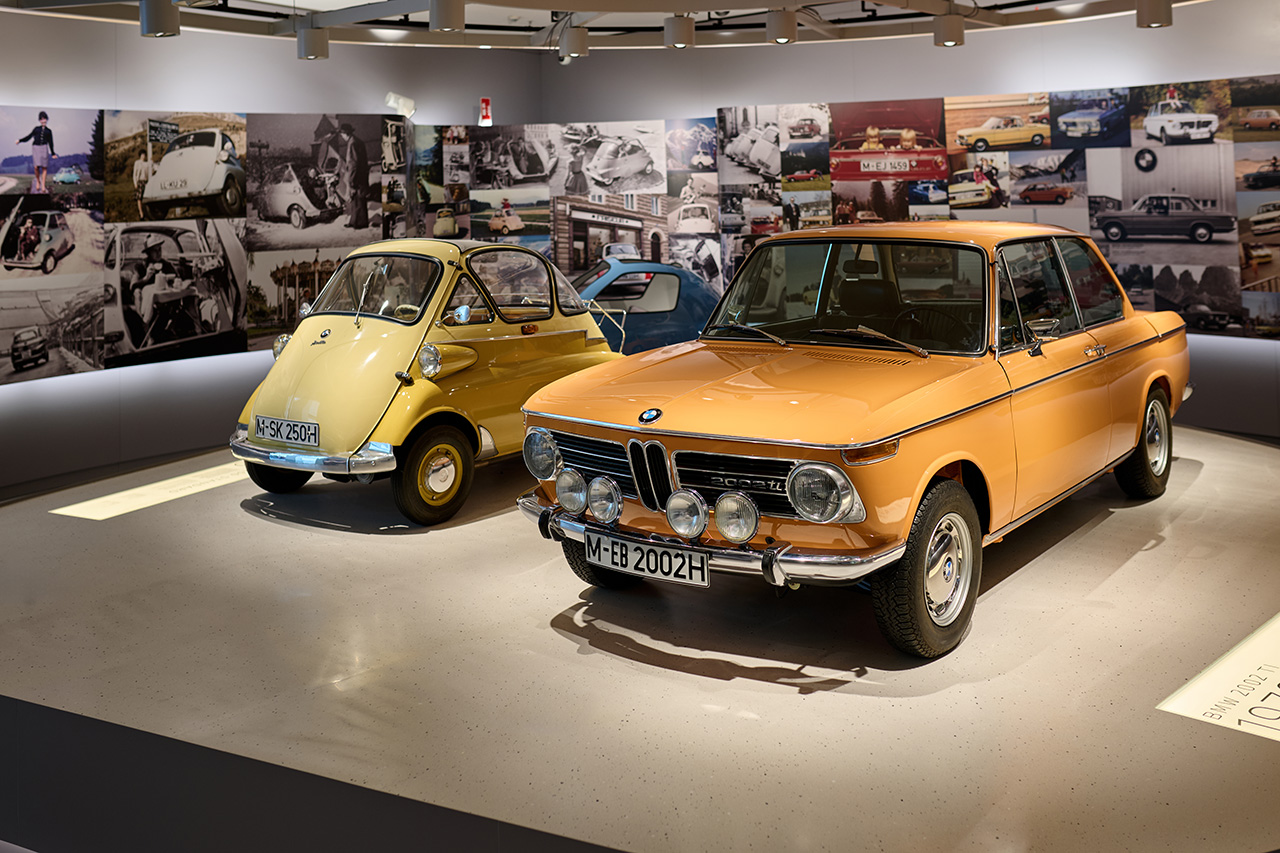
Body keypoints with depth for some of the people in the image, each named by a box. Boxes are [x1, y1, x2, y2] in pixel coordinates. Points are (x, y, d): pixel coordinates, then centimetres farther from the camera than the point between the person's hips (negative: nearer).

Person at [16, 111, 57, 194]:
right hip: (36, 148, 0)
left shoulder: (49, 131, 14)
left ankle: (43, 186, -3)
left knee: (44, 168, -6)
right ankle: (38, 181, 13)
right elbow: (29, 136, 14)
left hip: (44, 148, 0)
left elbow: (50, 143, 16)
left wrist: (52, 154, 15)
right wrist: (20, 140, 3)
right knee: (36, 167, -12)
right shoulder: (36, 128, 15)